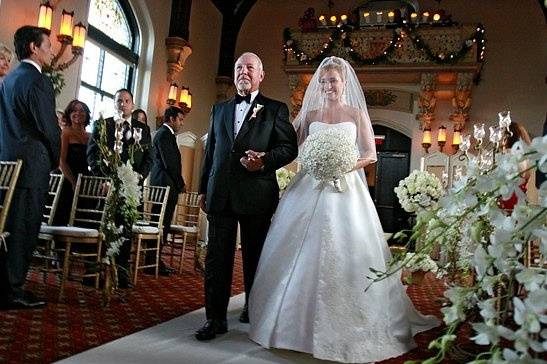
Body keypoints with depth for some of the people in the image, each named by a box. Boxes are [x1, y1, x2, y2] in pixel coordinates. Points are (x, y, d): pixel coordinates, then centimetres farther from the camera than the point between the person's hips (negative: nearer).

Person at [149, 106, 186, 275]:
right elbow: (170, 163, -16)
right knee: (162, 226, -7)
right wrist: (180, 184, -7)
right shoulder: (165, 134, -9)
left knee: (162, 225, 11)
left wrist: (178, 184, 15)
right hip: (166, 185, -10)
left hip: (163, 185, 10)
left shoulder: (165, 133, 22)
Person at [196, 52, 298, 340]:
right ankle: (216, 318, 10)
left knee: (254, 257, 10)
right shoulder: (219, 109, 18)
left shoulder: (275, 109, 6)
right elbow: (210, 151, 19)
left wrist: (265, 160, -19)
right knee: (217, 257, 2)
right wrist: (204, 189, 16)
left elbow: (289, 147, 0)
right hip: (220, 194, 3)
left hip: (257, 195, -3)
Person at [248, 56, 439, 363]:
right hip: (309, 189, 2)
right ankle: (300, 321, 15)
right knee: (303, 254, 2)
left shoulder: (357, 114, 7)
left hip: (345, 190, -2)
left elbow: (371, 154, 2)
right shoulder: (310, 114, 13)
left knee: (344, 255, -5)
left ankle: (343, 325, 8)